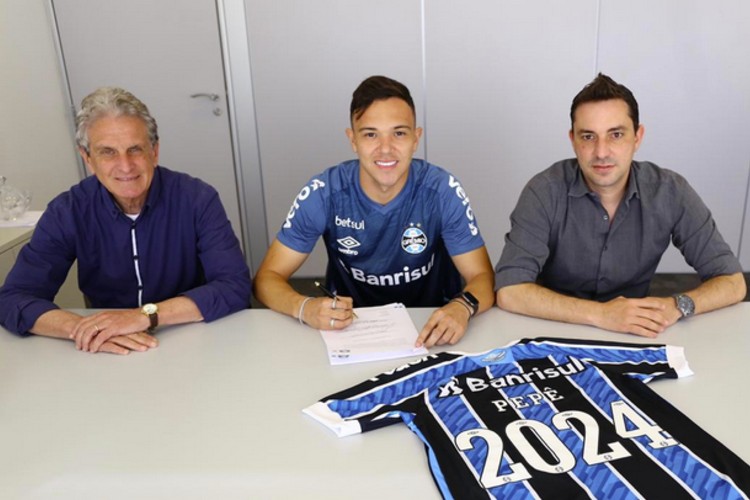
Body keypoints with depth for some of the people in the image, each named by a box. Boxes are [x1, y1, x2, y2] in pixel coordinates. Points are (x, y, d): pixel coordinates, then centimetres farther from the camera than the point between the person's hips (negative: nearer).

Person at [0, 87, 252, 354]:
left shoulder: (197, 199, -14)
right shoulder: (67, 212, -7)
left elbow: (235, 286, -21)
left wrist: (146, 315, -29)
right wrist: (83, 327, -28)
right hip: (109, 357, 2)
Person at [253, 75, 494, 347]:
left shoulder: (443, 191, -16)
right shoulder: (323, 193, -16)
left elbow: (482, 277, -13)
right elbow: (268, 277, -10)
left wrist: (462, 307, -37)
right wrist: (305, 307, -33)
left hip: (430, 329, 2)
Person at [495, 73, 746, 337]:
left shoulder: (670, 192, -9)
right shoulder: (546, 191, -17)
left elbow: (732, 282, -5)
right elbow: (509, 291, -25)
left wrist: (677, 305, -24)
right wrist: (599, 314, -31)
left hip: (632, 337, 4)